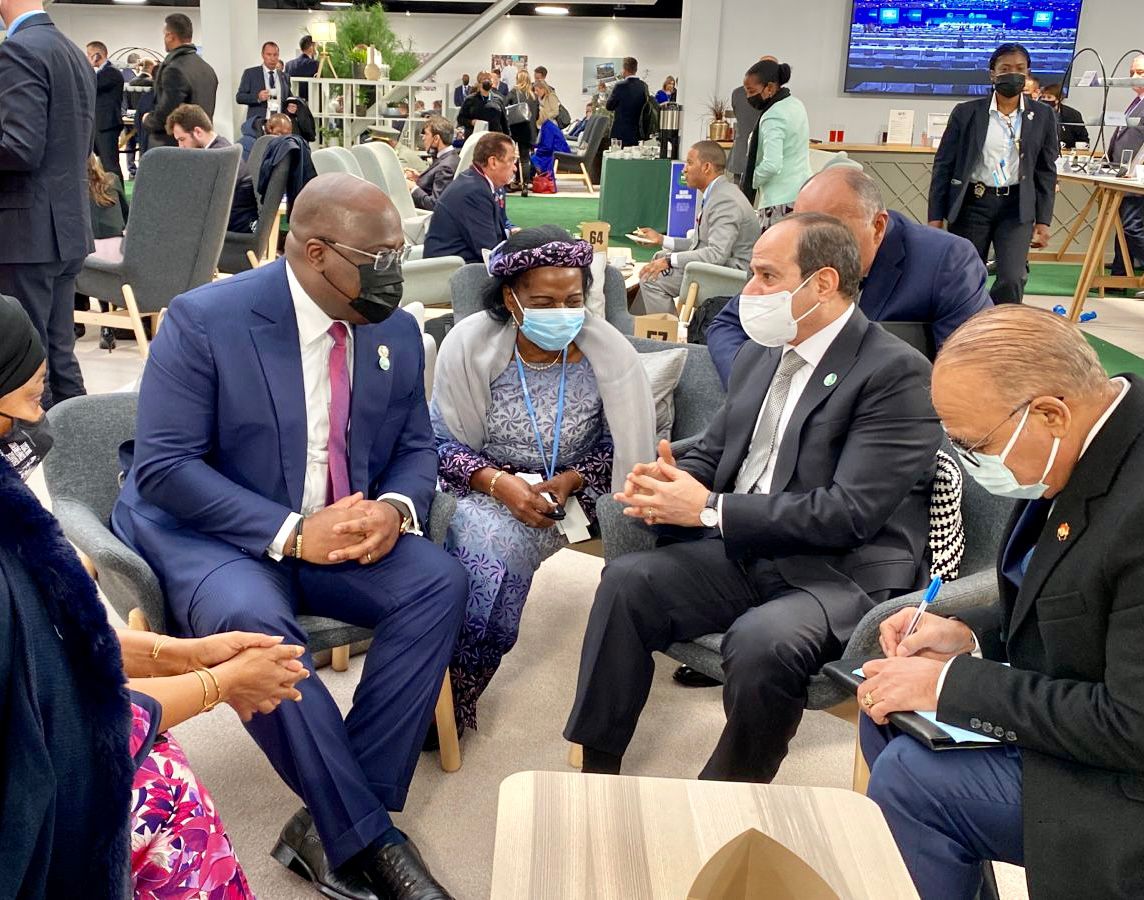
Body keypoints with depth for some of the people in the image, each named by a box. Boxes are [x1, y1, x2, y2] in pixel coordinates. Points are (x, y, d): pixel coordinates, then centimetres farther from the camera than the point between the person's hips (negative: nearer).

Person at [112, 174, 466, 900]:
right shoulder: (204, 319, -15)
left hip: (344, 531, 5)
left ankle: (330, 825, -16)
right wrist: (291, 533, -27)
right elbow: (164, 467, -18)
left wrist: (395, 508, -18)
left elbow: (415, 449, 7)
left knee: (440, 582, -22)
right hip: (209, 534, -4)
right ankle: (367, 837, -21)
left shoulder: (397, 330, 1)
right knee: (253, 622, -36)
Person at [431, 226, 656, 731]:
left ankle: (454, 694, -7)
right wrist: (499, 483, -22)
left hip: (568, 490, 0)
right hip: (488, 487, 1)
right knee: (489, 543, -32)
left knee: (495, 546, -29)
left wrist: (570, 480, -19)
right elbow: (441, 443, -5)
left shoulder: (606, 351, -10)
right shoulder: (468, 345, -11)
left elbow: (621, 444, -1)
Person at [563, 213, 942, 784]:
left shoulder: (898, 372, -12)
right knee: (627, 581, -15)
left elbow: (849, 512, -19)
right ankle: (597, 774, -4)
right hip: (742, 550, 7)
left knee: (760, 640, -34)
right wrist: (667, 484, -7)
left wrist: (710, 509, -19)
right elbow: (711, 453, 19)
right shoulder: (761, 356, 12)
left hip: (845, 574, -6)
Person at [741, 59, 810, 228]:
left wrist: (747, 184, -9)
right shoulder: (796, 104, 13)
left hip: (781, 200, -9)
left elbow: (772, 165, -25)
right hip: (803, 193, 9)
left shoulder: (773, 118, -15)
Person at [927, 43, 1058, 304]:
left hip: (1016, 208, 1)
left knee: (1012, 279, -15)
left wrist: (1043, 221, 3)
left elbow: (1046, 172, 8)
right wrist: (936, 217, -4)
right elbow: (943, 165, 1)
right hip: (971, 204, 0)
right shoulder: (966, 112, 0)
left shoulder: (1042, 116, 5)